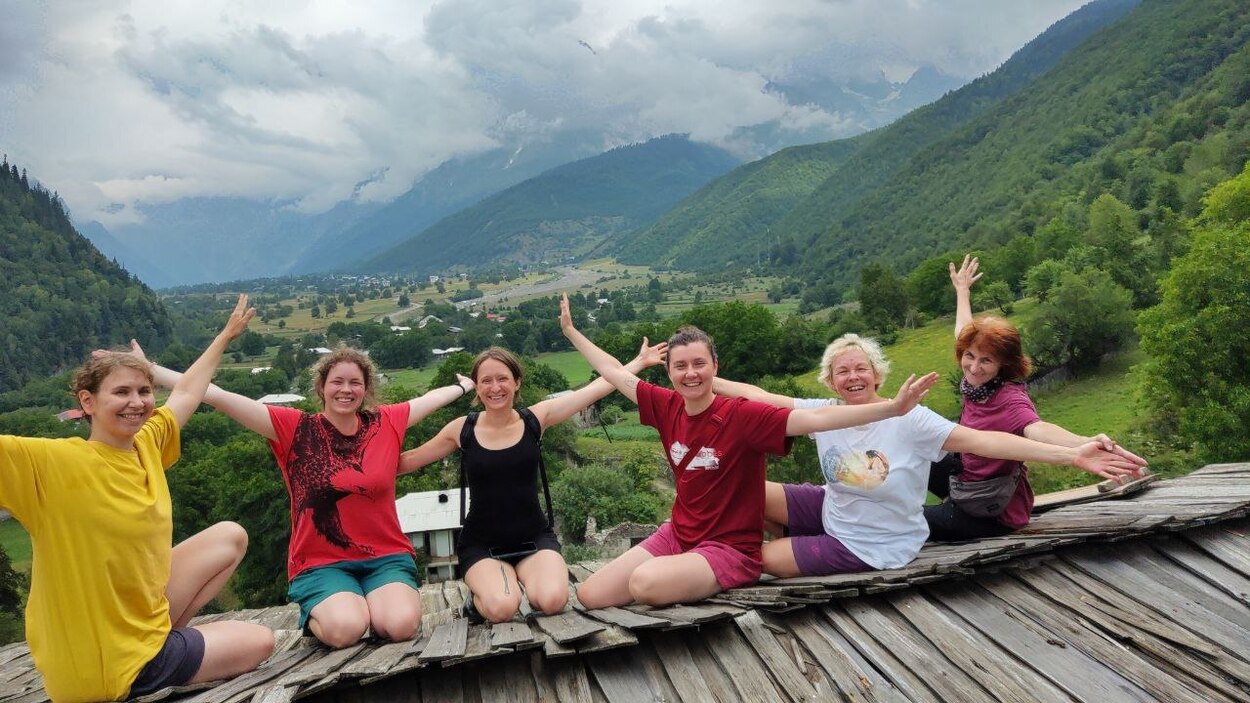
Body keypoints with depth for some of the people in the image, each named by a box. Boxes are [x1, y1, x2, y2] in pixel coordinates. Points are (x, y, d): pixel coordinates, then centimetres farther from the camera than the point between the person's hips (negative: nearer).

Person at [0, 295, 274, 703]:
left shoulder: (146, 444, -3)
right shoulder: (52, 463, -23)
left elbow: (187, 393, 14)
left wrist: (226, 335, 25)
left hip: (144, 616, 7)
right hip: (110, 659, -7)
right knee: (260, 643, 3)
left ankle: (169, 635, 13)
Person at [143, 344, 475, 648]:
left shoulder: (386, 423, 3)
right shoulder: (295, 428, -4)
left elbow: (431, 397, 20)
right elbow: (217, 396, -7)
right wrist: (151, 370, -10)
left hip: (386, 557, 2)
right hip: (322, 563, -1)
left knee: (401, 626, -25)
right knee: (345, 630, -28)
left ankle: (376, 603, 11)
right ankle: (316, 612, 9)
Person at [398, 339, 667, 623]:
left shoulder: (535, 418, -4)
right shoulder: (462, 430, -4)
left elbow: (596, 388, -2)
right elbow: (406, 462, 7)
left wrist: (639, 361, -1)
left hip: (534, 538, 1)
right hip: (481, 545, -1)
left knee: (552, 601, -26)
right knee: (502, 608, -29)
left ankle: (529, 580, 10)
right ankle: (479, 598, 9)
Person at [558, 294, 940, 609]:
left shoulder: (741, 415, -18)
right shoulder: (668, 407, -3)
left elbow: (815, 418, -28)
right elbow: (616, 373, 11)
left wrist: (892, 407, -38)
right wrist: (571, 331, 19)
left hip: (730, 549, -6)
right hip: (677, 535, 6)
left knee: (645, 584, -33)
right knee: (590, 596, -3)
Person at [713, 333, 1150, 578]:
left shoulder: (909, 420, -23)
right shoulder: (823, 413, -9)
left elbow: (983, 442, -28)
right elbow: (760, 397, -7)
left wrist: (1072, 455, -35)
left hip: (872, 545, -5)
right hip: (830, 511, 5)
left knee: (766, 561, -9)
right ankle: (804, 543, 22)